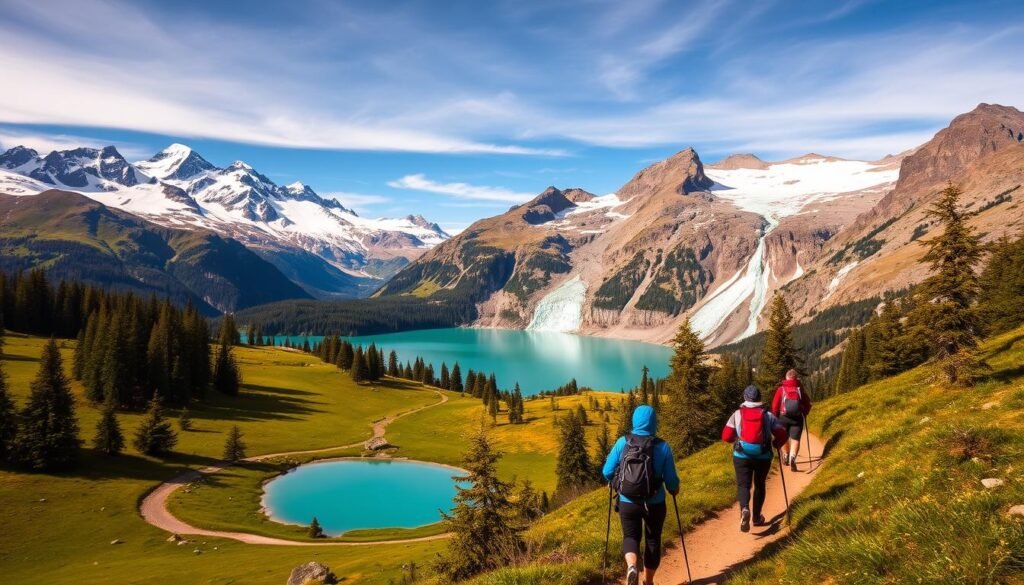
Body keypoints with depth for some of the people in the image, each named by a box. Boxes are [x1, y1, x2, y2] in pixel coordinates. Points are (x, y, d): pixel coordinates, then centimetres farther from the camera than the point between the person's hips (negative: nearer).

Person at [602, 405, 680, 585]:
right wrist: (674, 489, 17)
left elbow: (607, 472, -5)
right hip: (654, 504, 0)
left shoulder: (622, 443, -8)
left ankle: (631, 566, -9)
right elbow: (671, 480, -6)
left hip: (628, 502, 0)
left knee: (631, 537, 19)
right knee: (653, 540, 21)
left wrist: (617, 482, 17)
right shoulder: (663, 447, -10)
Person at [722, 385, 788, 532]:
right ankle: (757, 517, 28)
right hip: (763, 456, 1)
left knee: (743, 485, 1)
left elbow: (726, 436, -2)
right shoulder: (768, 415, 3)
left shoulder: (737, 414, 2)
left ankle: (744, 510, -28)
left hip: (742, 455, -1)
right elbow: (782, 435, 0)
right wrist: (776, 444, 21)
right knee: (759, 485, 20)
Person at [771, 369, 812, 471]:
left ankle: (785, 456, 30)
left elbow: (775, 404, -4)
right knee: (795, 439, -2)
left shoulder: (781, 388, 0)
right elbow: (808, 403, 5)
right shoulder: (800, 389, 5)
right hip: (797, 417, 0)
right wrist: (804, 413, 19)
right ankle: (792, 458, -23)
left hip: (783, 417, 0)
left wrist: (776, 415, 10)